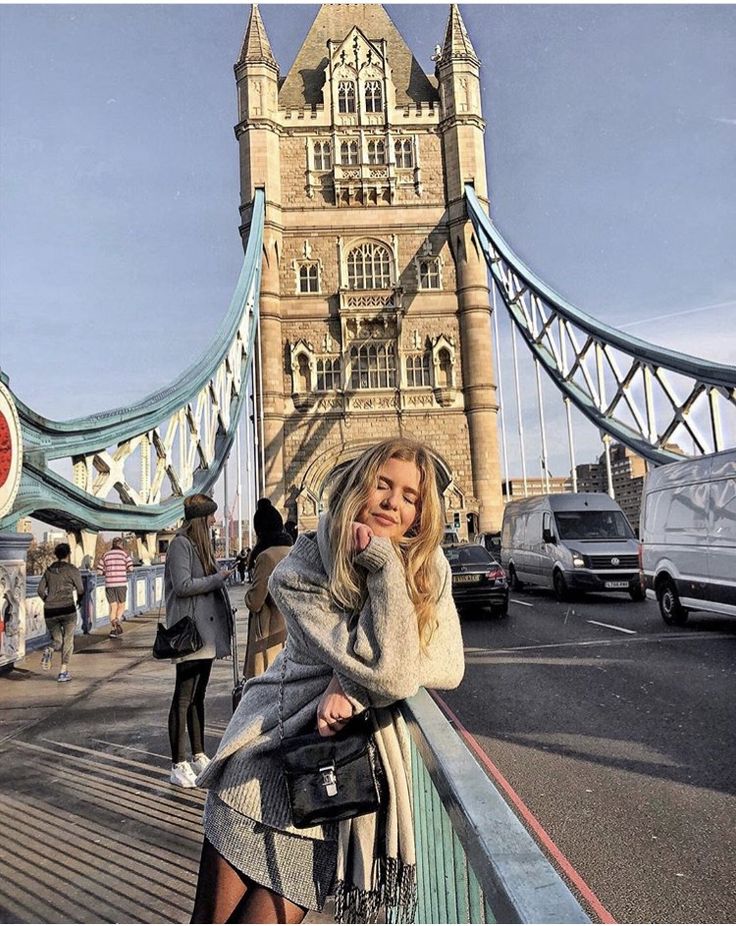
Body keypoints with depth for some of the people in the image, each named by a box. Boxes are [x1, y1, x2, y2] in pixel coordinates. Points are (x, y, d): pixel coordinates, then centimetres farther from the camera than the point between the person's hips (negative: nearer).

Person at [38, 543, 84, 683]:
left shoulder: (49, 570, 11)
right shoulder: (72, 570, 0)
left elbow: (41, 590, 6)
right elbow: (80, 591, 0)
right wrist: (78, 602, 21)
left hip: (49, 611, 4)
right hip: (67, 609, -3)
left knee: (57, 640, 17)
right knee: (68, 640, 10)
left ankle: (49, 650, -16)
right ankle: (63, 672, 4)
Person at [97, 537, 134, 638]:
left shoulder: (106, 555, 9)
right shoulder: (124, 553, 2)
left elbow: (99, 570, 5)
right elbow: (130, 568, -5)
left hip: (109, 584, 2)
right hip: (121, 583, -2)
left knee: (113, 607, 9)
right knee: (121, 606, 11)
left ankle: (113, 629, 3)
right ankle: (118, 620, -16)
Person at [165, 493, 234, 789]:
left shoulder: (201, 543, 17)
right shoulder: (181, 544, -11)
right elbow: (183, 585, -20)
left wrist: (225, 571, 10)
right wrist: (219, 578, -14)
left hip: (206, 632, 9)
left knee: (198, 696, 16)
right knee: (183, 698, -2)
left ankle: (199, 757, 25)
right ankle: (178, 766, 5)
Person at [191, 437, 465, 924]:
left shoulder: (430, 569, -5)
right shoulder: (302, 569, -17)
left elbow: (450, 666, -11)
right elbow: (389, 673, -23)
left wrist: (354, 680, -21)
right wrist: (383, 564, -26)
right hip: (269, 758, -1)